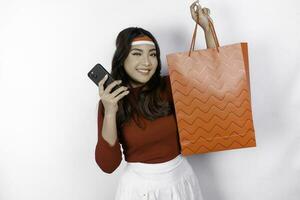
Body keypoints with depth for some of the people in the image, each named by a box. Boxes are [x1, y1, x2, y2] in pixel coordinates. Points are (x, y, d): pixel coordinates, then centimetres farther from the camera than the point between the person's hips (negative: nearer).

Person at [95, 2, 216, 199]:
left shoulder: (170, 86, -7)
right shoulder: (109, 101, -10)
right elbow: (108, 165, -15)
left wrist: (206, 27, -8)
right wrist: (110, 113, -26)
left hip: (181, 178, 3)